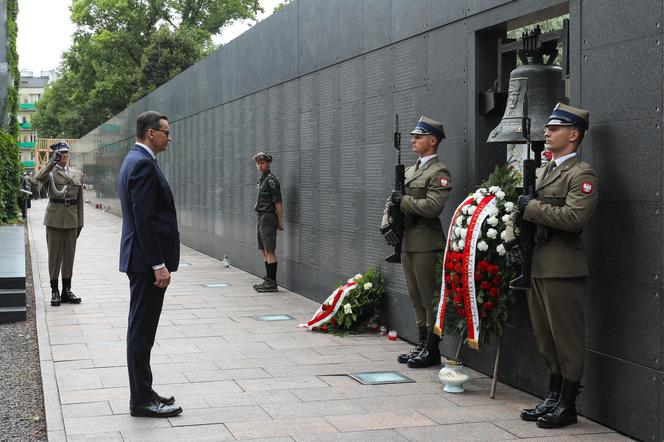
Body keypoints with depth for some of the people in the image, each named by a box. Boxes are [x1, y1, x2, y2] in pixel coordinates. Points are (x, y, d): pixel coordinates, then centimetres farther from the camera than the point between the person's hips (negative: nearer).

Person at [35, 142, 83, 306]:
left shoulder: (77, 174, 12)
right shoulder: (50, 173, 0)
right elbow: (39, 177, -26)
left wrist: (80, 222, 10)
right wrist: (53, 162, -24)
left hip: (71, 219, 4)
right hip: (55, 218, -4)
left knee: (69, 255, 7)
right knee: (55, 254, 1)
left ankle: (66, 290, 15)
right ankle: (54, 291, 7)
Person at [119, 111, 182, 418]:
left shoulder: (135, 160, 16)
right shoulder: (143, 164, -16)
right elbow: (144, 219, -22)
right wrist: (159, 264, -21)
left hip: (141, 259, 11)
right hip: (147, 260, -11)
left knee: (141, 329, 14)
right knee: (142, 331, -4)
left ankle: (143, 393, 23)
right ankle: (142, 400, 2)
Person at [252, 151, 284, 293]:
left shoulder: (271, 180, -12)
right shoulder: (261, 180, 17)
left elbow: (278, 202, -14)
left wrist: (280, 222, -14)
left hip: (268, 218, -10)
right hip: (261, 218, 10)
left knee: (269, 251, -8)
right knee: (264, 251, 13)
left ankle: (271, 283, -6)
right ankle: (268, 280, 20)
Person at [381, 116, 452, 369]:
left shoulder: (439, 172, -9)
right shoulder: (410, 171, 18)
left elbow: (433, 206, -22)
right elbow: (393, 201, 19)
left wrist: (403, 201, -14)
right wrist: (387, 222, 1)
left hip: (426, 243, -9)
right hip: (407, 241, 9)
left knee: (429, 298, -2)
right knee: (416, 298, 14)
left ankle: (432, 350, 5)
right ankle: (422, 344, 23)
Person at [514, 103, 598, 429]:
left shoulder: (582, 174, -9)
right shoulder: (543, 171, 18)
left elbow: (575, 217, -22)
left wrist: (532, 207, -16)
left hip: (563, 268, -9)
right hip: (537, 265, 9)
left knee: (567, 337, 0)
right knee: (545, 336, 14)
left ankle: (567, 405, 9)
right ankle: (553, 397, 25)